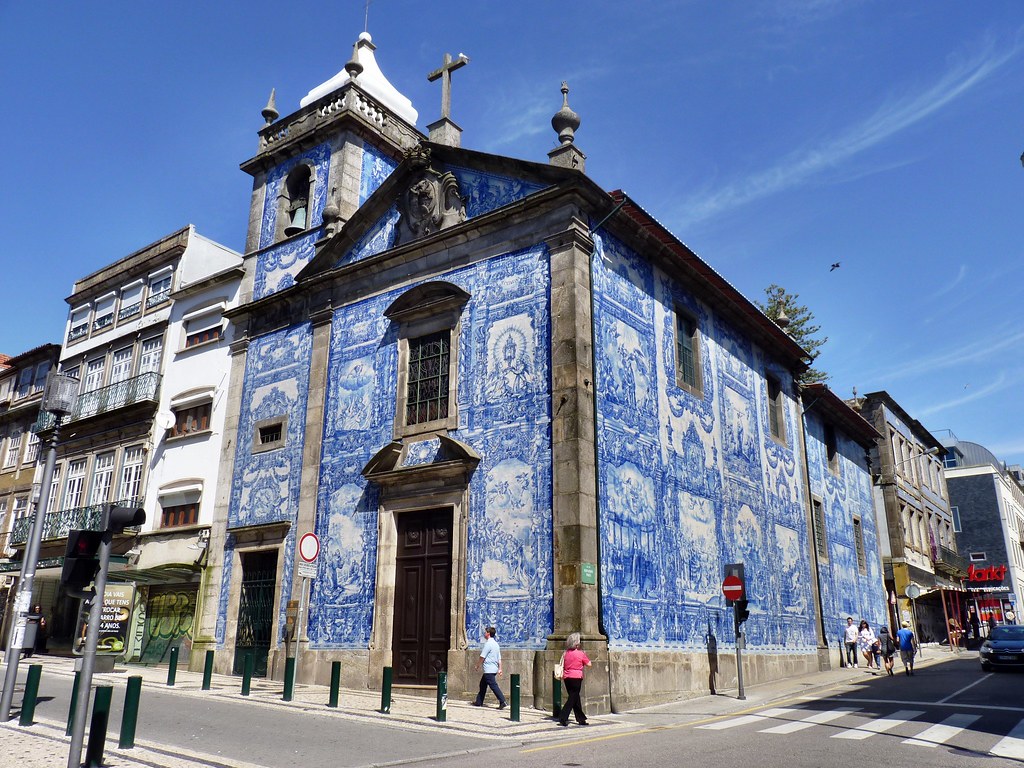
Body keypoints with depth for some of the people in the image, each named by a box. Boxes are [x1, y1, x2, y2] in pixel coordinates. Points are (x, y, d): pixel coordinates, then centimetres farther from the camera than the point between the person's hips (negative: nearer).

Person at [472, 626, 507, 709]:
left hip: (489, 670, -10)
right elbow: (499, 658, 13)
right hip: (494, 668, 10)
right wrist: (499, 669, 13)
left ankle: (502, 702, -15)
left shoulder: (488, 644, -15)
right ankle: (479, 702, 25)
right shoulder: (496, 644, 14)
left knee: (493, 685, -10)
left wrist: (477, 665, 0)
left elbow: (482, 657, -13)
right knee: (483, 684, 18)